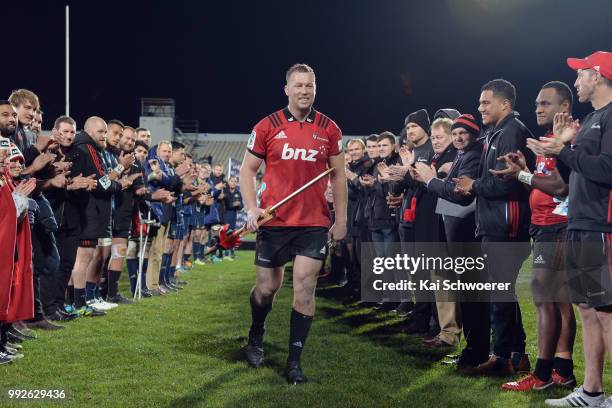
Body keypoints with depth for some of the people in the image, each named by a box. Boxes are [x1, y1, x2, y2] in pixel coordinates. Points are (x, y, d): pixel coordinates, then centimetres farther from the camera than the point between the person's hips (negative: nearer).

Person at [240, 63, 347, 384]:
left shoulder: (329, 129, 4)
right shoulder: (267, 126, -1)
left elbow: (338, 176, 10)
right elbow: (247, 169, 5)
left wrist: (341, 219, 7)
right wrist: (251, 208, -9)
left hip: (314, 223, 1)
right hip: (274, 221, 0)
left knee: (305, 288, -5)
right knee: (267, 288, 8)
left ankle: (294, 362, 6)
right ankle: (255, 339, 38)